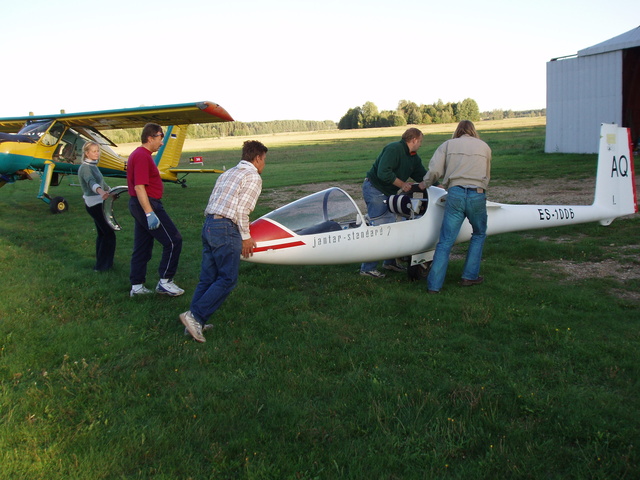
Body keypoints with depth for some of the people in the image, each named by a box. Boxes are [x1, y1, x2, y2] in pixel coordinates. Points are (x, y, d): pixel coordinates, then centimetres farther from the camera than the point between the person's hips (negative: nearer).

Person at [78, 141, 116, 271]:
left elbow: (100, 181, 30)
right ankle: (101, 266, -3)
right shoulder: (85, 168, -19)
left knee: (102, 233, 17)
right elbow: (91, 182, -41)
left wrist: (110, 189, 47)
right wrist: (101, 191, -61)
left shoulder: (93, 165, 11)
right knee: (109, 234, -7)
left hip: (96, 203, 10)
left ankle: (101, 263, 27)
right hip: (95, 204, -10)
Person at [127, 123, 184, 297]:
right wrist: (150, 214, -27)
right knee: (173, 241, -6)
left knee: (142, 248, 13)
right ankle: (165, 281, -1)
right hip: (147, 204, -11)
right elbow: (139, 187, -24)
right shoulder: (142, 156, -16)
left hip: (138, 205, 11)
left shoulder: (139, 154, 17)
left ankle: (137, 286, 18)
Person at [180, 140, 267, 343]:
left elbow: (212, 203, 16)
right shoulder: (253, 176, -3)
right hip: (225, 229, -9)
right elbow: (241, 210, -12)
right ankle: (195, 315, -7)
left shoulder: (227, 173, 22)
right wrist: (245, 237, -2)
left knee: (207, 278, 11)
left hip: (208, 225, 9)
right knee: (228, 279, -2)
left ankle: (196, 323, 12)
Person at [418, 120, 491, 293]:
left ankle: (434, 284, -3)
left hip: (455, 194, 0)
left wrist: (425, 184, 18)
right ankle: (469, 276, 19)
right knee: (479, 235, 23)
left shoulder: (448, 144, 13)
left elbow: (435, 170, 0)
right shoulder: (484, 147, 19)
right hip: (477, 195, 1)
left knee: (445, 241, 0)